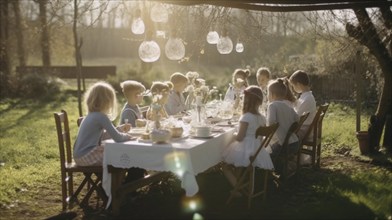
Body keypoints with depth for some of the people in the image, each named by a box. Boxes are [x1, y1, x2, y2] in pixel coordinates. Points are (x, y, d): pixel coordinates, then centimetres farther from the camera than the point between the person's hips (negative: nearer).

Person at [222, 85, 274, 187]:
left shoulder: (246, 117, -18)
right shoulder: (262, 118, 3)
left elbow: (240, 137, -17)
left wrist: (233, 136, 3)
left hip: (245, 151, -8)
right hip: (257, 150, 8)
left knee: (226, 167, 6)